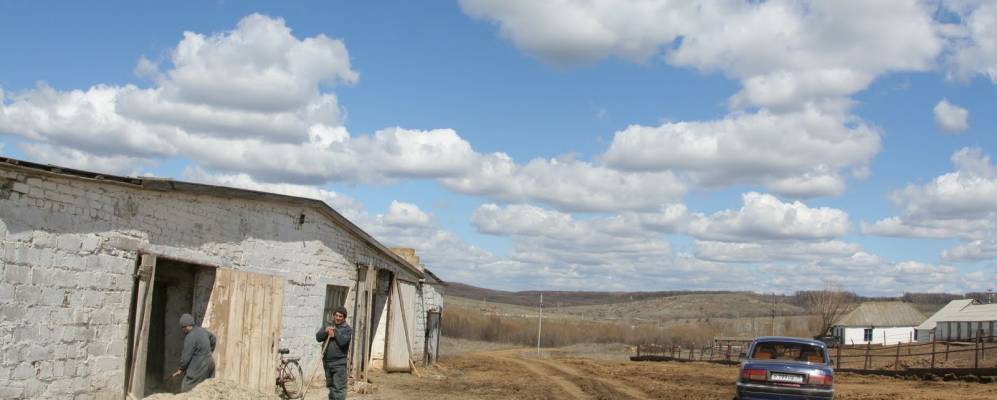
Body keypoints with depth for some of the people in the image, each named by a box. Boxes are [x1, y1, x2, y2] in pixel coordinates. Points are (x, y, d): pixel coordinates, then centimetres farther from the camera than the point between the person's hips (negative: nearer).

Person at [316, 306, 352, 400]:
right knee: (330, 386, 17)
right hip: (327, 362, 6)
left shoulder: (347, 329, -2)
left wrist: (334, 332, -10)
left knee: (339, 388, -11)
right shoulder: (327, 326, 13)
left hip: (339, 363, -6)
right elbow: (318, 337, 1)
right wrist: (325, 331, -17)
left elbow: (342, 341, -18)